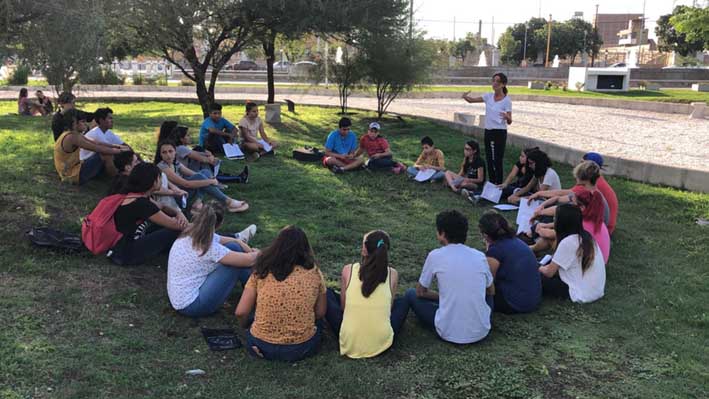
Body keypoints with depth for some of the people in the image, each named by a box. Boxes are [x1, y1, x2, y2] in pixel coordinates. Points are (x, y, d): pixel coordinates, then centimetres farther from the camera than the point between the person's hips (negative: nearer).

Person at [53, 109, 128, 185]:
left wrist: (118, 146, 2)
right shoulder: (72, 137, -22)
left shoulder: (75, 135, 8)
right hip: (74, 176, -10)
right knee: (104, 153, -15)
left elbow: (97, 143, 9)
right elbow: (97, 149, -22)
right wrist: (119, 151, -14)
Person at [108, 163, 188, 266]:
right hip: (126, 254, -10)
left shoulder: (131, 194, 2)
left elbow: (162, 207, 17)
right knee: (176, 231, -13)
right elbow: (175, 225, -19)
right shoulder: (141, 203, -26)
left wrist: (179, 214, -1)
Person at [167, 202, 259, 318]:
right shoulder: (207, 247, -27)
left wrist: (250, 251, -1)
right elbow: (248, 260, -22)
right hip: (191, 306, -9)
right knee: (237, 262, -11)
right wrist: (256, 254, 0)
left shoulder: (190, 235, -1)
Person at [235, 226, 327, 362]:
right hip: (301, 349, -1)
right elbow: (320, 313, 5)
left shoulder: (261, 271, -4)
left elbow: (241, 313, -3)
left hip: (261, 347, 1)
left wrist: (247, 327, 18)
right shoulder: (314, 273, -4)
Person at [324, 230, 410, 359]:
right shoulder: (392, 274, -3)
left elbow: (343, 306, 7)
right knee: (403, 302, 27)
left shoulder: (348, 270, -4)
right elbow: (390, 306, 9)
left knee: (327, 294, 21)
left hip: (350, 344, 0)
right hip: (381, 343, 1)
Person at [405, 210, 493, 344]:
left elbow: (420, 292, 8)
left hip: (449, 333, -3)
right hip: (481, 332, 4)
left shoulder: (435, 256, -6)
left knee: (411, 294, 18)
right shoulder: (480, 256, 2)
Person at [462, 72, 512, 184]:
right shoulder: (489, 96, 3)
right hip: (488, 131, 6)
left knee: (498, 161, -4)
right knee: (489, 160, 12)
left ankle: (499, 184, 4)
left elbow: (509, 122, -13)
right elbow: (472, 100, -1)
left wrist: (507, 117, -37)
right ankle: (492, 183, 22)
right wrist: (465, 96, -24)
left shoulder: (506, 101, -11)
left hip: (500, 133, -6)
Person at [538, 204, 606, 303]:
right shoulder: (586, 236, 3)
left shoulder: (567, 242, -21)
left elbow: (549, 272, -11)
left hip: (583, 295, -8)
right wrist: (546, 266, 15)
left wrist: (539, 268, 9)